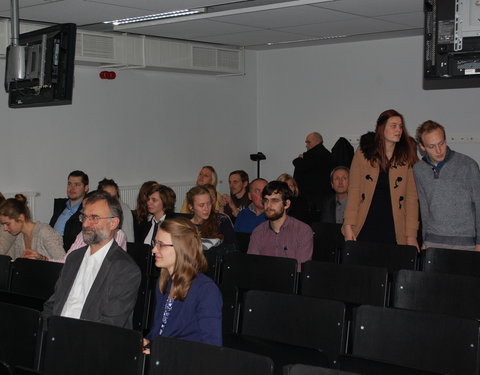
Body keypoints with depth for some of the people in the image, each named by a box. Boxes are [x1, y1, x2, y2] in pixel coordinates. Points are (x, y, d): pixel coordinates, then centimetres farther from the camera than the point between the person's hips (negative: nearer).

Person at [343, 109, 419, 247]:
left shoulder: (407, 158, 3)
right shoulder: (363, 153, 3)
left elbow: (412, 197, 1)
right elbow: (354, 191, 2)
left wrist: (411, 235, -4)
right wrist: (348, 226, -4)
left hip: (394, 230, 0)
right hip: (364, 228, 0)